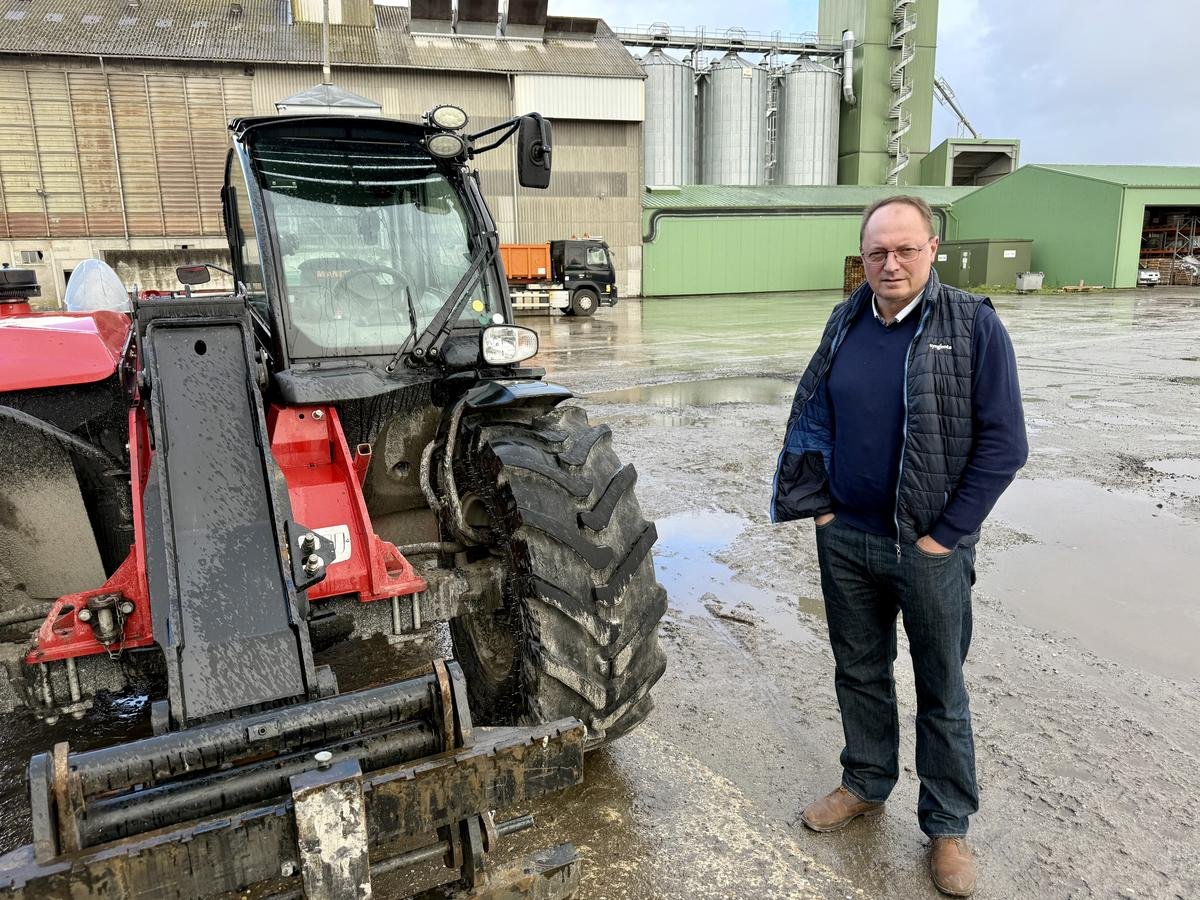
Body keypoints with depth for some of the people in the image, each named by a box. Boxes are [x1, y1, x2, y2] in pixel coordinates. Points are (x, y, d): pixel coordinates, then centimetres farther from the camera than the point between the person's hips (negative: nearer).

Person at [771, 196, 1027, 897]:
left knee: (942, 690, 11)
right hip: (845, 538, 4)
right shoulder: (846, 323, 2)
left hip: (929, 550, -4)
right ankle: (867, 785, 40)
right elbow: (812, 415, 9)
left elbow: (1004, 443, -11)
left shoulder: (975, 326, -11)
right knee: (860, 671, 19)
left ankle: (948, 825, 30)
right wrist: (817, 503, 2)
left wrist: (946, 535, -12)